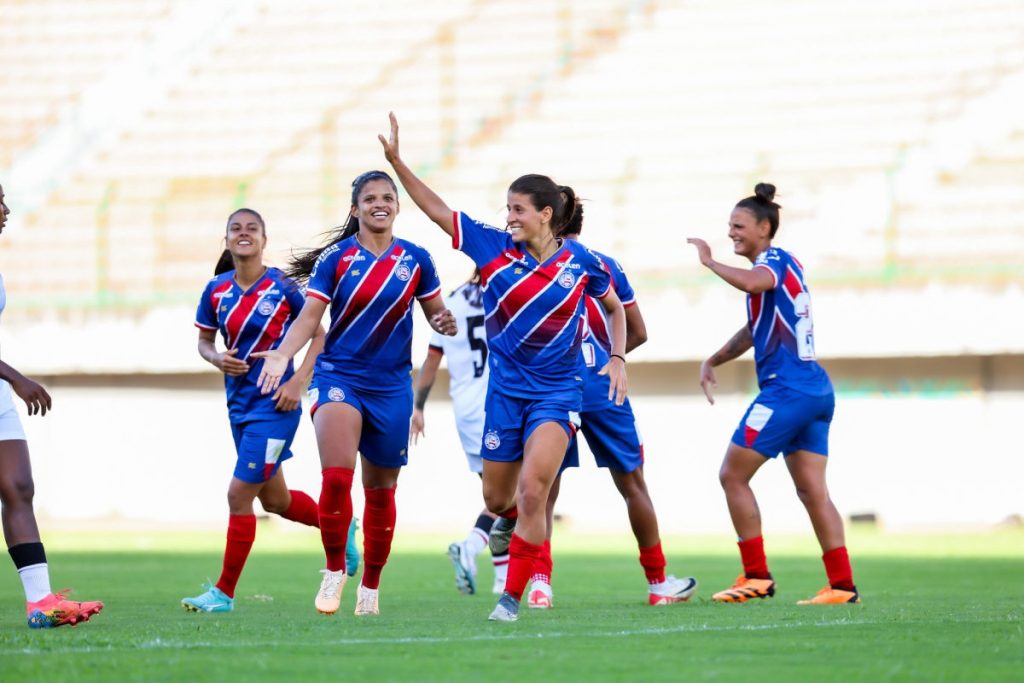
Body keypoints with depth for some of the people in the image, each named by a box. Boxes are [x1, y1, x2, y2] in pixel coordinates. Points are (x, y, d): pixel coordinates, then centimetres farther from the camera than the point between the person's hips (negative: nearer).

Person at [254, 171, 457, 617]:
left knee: (381, 492, 9)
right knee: (336, 475, -22)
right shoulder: (335, 257, -4)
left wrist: (445, 323, -13)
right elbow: (310, 315, -10)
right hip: (339, 376, -2)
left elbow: (436, 312, 11)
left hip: (391, 386, 2)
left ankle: (371, 586, 26)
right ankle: (334, 569, -3)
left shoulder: (415, 260, 2)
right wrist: (283, 354, -27)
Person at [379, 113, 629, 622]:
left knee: (531, 492, -20)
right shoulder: (495, 248, -3)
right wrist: (396, 161, -9)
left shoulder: (581, 263, -6)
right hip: (504, 389, 3)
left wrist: (617, 359, -1)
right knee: (497, 499, 10)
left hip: (556, 393, -3)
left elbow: (615, 308, 11)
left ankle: (512, 598, -12)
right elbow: (437, 210, -2)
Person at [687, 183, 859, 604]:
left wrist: (710, 262, -19)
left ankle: (757, 576, -2)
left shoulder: (774, 260, -7)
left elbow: (753, 283, -33)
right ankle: (842, 585, -1)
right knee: (812, 491, 5)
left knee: (733, 475, -2)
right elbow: (756, 329, 31)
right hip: (816, 391, 9)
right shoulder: (783, 265, 21)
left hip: (786, 390, -9)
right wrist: (713, 361, 25)